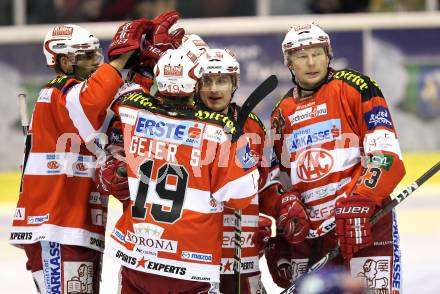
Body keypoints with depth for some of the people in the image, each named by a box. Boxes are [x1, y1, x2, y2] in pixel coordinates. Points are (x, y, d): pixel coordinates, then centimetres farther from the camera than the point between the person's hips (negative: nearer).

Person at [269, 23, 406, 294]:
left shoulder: (355, 89, -4)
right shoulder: (283, 113, 15)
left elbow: (386, 155, -12)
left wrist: (358, 203, -22)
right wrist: (288, 208, 2)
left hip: (365, 220, -6)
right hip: (309, 228, 6)